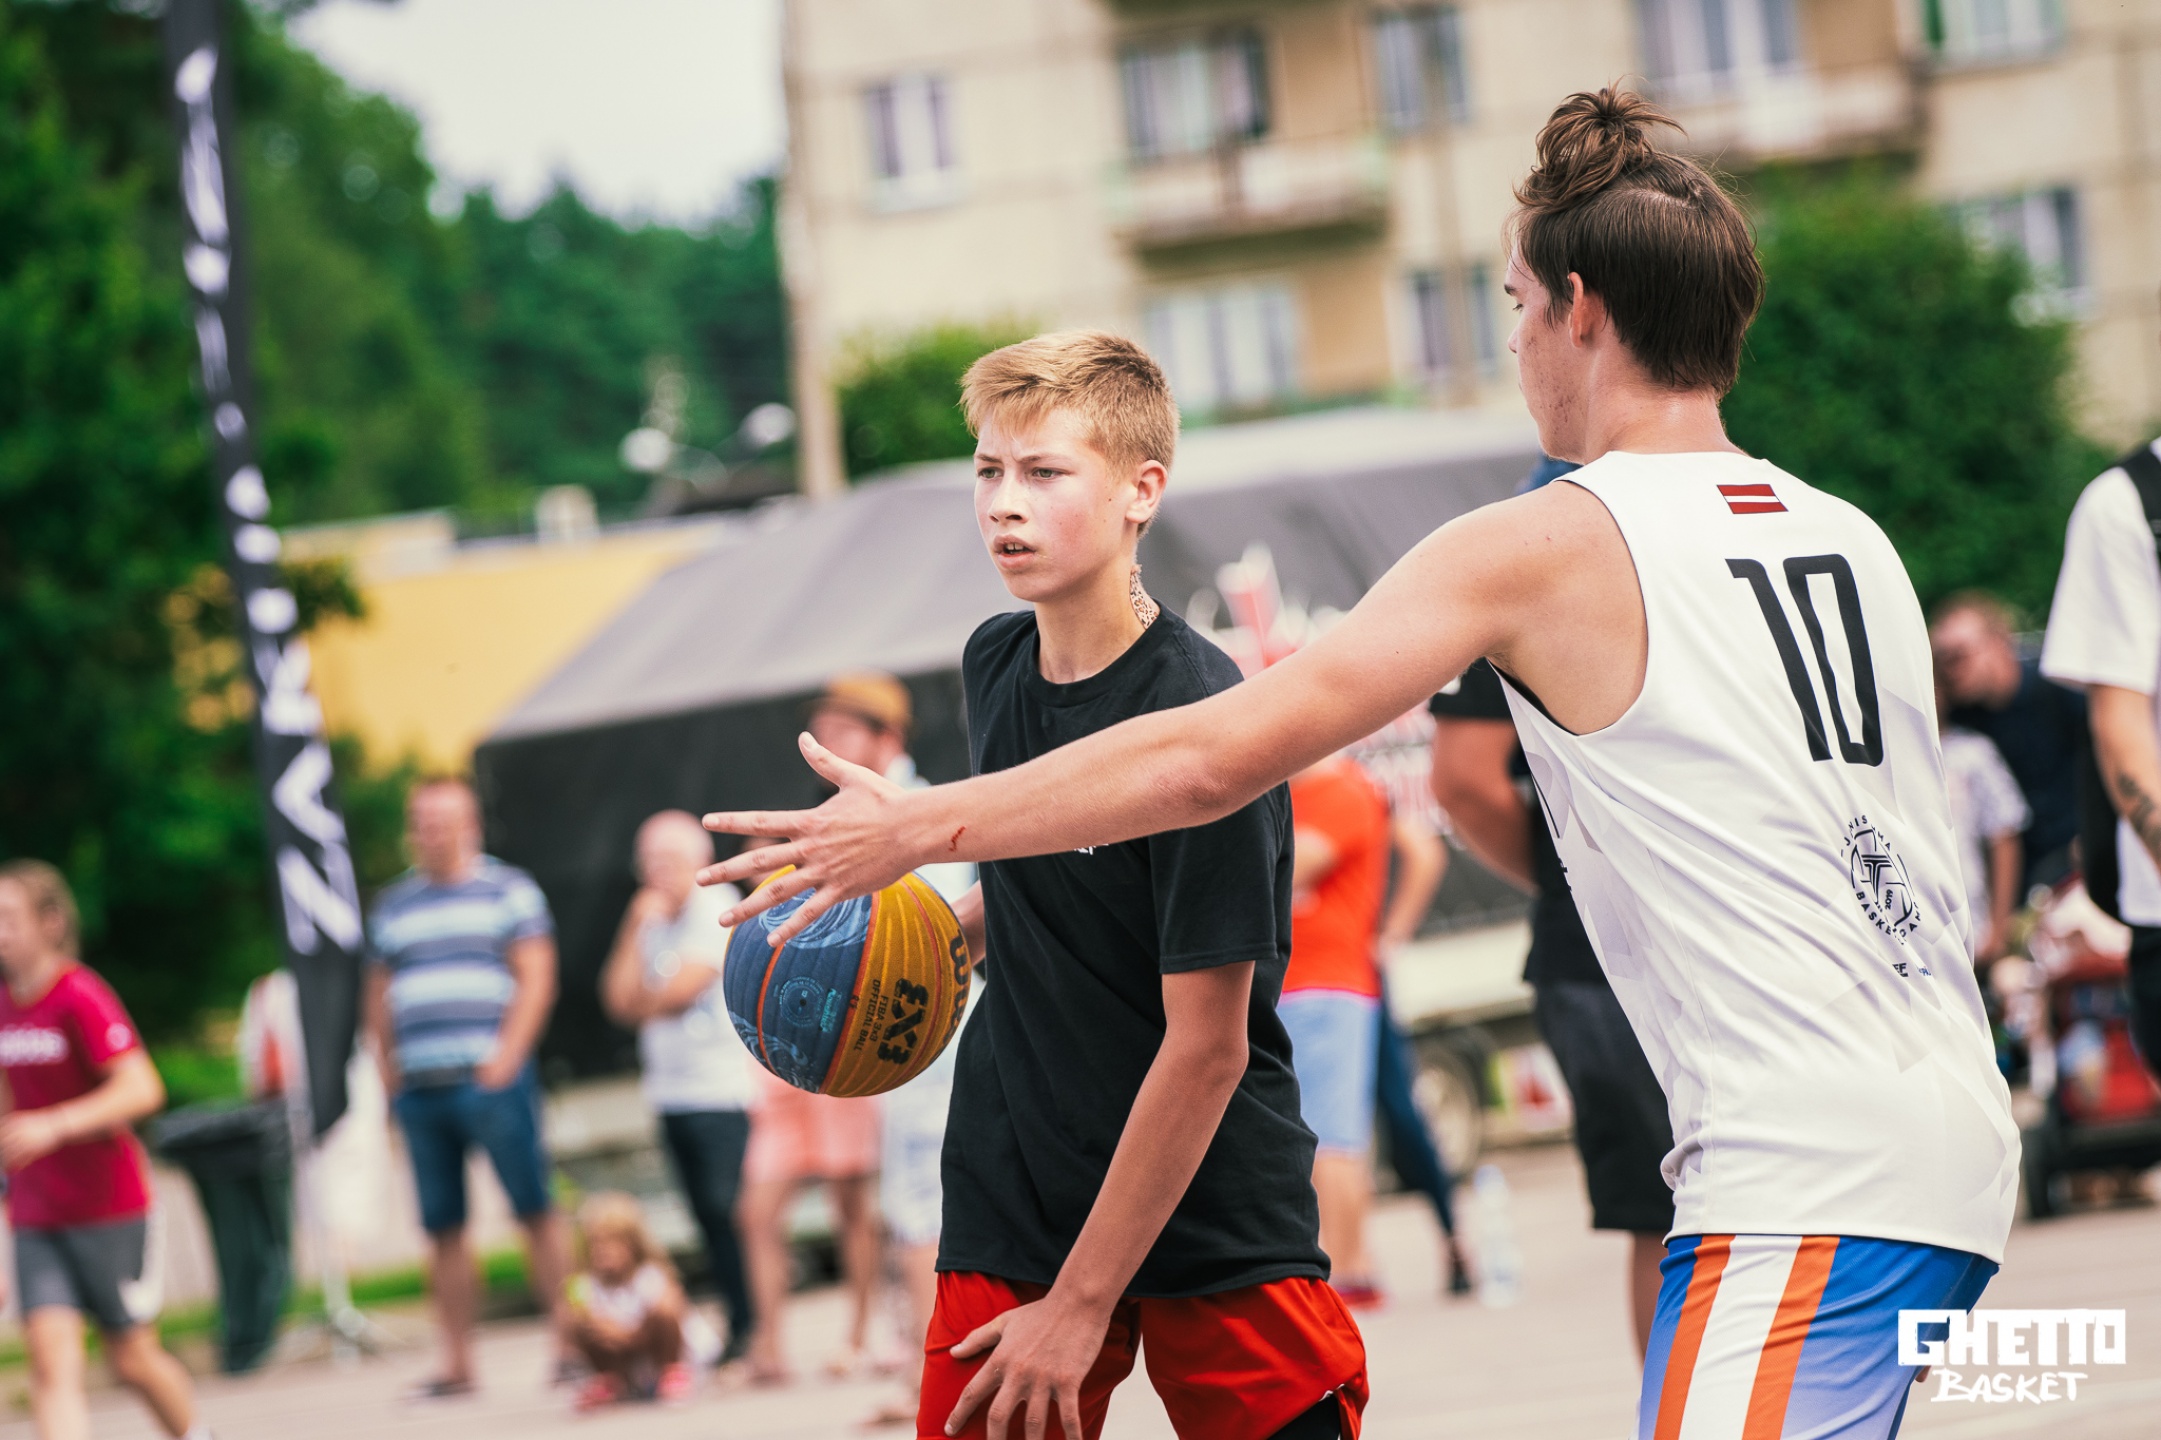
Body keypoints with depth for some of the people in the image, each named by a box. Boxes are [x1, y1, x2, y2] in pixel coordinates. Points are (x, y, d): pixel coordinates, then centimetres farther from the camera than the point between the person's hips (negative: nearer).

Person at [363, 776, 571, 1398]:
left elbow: (536, 978, -3)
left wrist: (506, 1056, -12)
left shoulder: (507, 889, 4)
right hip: (419, 1086, 4)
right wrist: (385, 1064, 8)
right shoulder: (393, 904, 18)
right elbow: (379, 993, 21)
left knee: (535, 1212, -5)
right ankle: (455, 1363, 7)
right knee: (442, 1228, 4)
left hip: (489, 1079, -4)